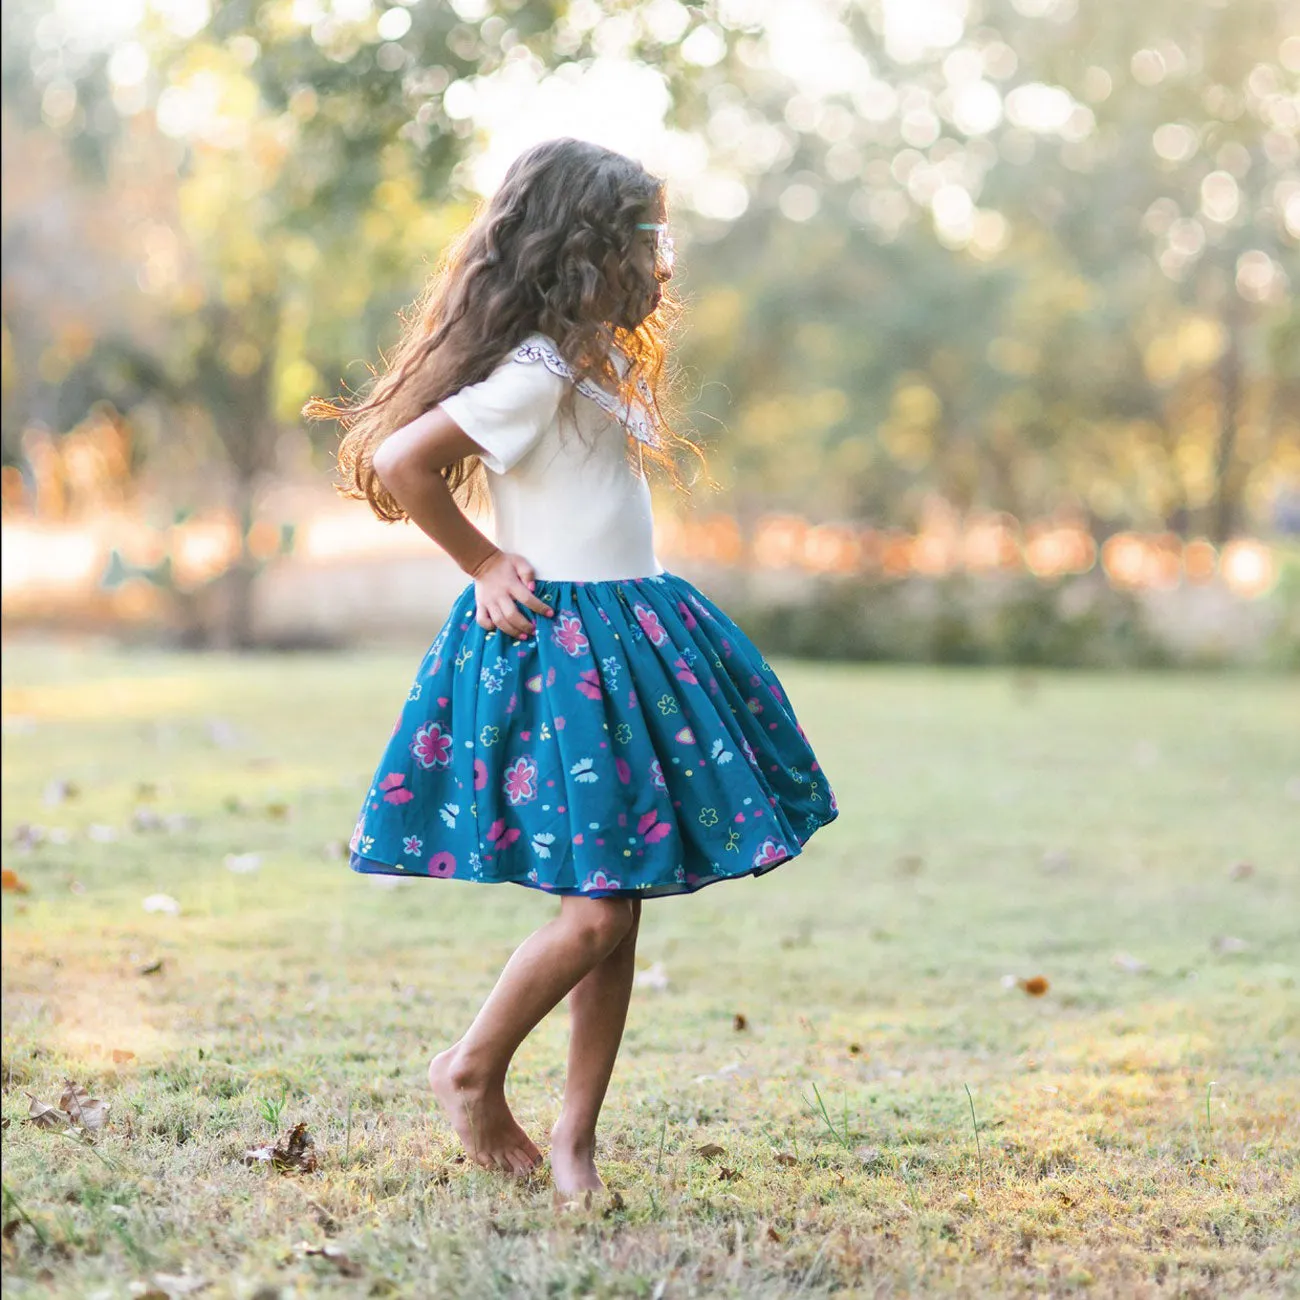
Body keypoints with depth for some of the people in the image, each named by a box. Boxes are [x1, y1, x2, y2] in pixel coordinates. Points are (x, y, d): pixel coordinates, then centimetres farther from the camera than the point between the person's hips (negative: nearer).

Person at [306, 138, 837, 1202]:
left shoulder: (600, 362, 14)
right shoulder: (536, 374, -15)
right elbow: (397, 461, -21)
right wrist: (485, 566, -10)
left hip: (630, 639, 9)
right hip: (557, 646, -9)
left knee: (620, 913, 7)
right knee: (597, 908, -10)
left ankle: (576, 1137, 15)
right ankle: (472, 1071, 11)